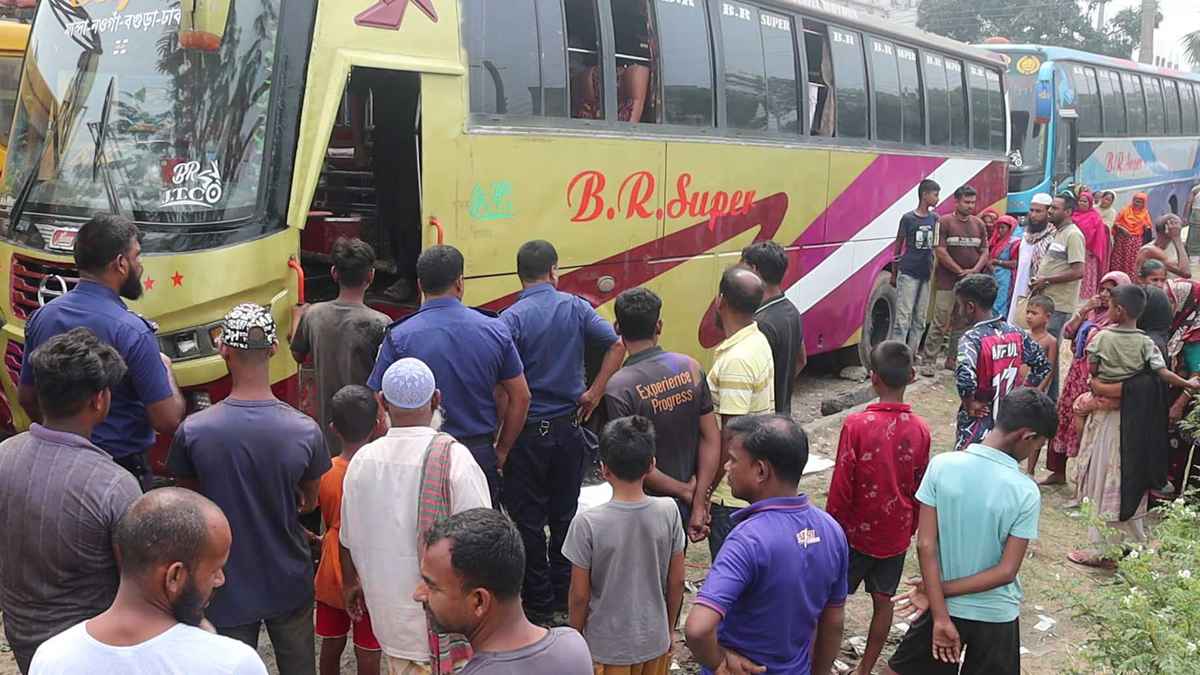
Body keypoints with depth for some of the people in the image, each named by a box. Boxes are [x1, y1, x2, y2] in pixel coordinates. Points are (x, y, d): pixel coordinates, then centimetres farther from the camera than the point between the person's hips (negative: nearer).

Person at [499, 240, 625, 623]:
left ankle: (538, 604, 16)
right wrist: (594, 393, -2)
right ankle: (564, 597, 27)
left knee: (528, 519, 8)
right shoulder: (576, 307, -2)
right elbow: (616, 345, -7)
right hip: (569, 426, 4)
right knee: (565, 515, 17)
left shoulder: (512, 318, -14)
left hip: (528, 432, -4)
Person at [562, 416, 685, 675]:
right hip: (655, 641, 3)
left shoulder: (587, 523, -22)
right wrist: (670, 629, 12)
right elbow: (676, 581, -4)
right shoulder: (668, 511, -14)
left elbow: (580, 595, -14)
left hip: (608, 646, -2)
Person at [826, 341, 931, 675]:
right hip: (896, 534, 3)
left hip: (857, 531, -3)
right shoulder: (920, 429, -8)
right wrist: (911, 529, 16)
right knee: (883, 601, 15)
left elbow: (841, 486, -15)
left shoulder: (856, 425, -20)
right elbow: (919, 489, 2)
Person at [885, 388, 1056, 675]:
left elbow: (925, 545, -16)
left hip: (944, 607, 1)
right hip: (995, 614, -1)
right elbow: (1006, 571, -19)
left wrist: (940, 617, -13)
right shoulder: (1026, 492, -20)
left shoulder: (941, 465, -16)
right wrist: (942, 589, -11)